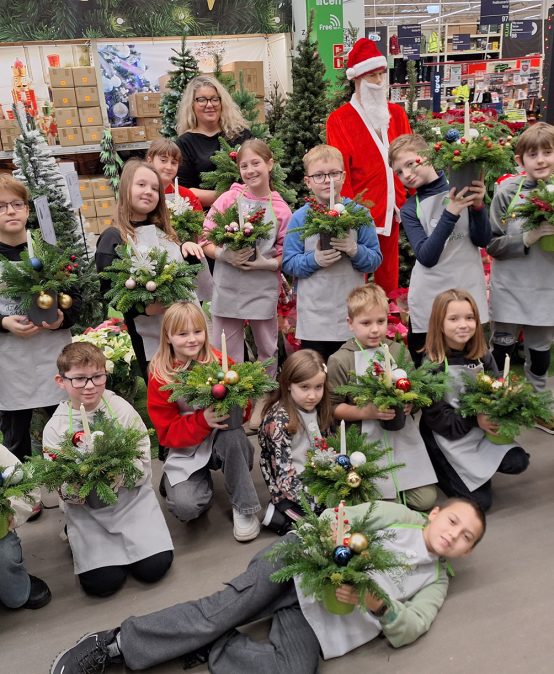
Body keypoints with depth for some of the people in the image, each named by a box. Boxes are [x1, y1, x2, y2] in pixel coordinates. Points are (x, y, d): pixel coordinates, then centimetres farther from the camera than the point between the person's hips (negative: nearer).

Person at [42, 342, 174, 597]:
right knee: (102, 583, -11)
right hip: (87, 509, 0)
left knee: (155, 567, -11)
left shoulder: (122, 410, -7)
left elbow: (144, 463, -7)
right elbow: (64, 491, -6)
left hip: (131, 497, 0)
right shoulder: (55, 428, -7)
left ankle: (125, 541, 19)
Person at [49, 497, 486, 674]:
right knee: (224, 610, -23)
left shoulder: (436, 581, 18)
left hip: (326, 617, 2)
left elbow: (408, 630, 2)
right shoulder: (399, 515, 12)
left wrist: (379, 607, -21)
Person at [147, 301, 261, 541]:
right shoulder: (160, 377, -11)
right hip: (186, 449, -1)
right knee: (184, 506, -25)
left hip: (221, 437, 1)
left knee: (233, 435, -35)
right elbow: (167, 432, -12)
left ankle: (244, 507, -14)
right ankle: (203, 482, 13)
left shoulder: (220, 362, -9)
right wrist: (203, 421, -29)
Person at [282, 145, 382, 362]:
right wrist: (314, 260, -18)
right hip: (313, 317, 0)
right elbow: (288, 264, -2)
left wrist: (355, 250, -18)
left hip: (352, 314, 1)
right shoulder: (299, 218, 0)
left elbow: (376, 259, 1)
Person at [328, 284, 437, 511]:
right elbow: (333, 407, -5)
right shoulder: (340, 360, -5)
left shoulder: (398, 351, 6)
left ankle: (399, 485, 28)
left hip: (402, 435, 4)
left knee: (426, 500, -2)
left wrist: (411, 404, -8)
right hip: (366, 440, -3)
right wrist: (366, 412, -17)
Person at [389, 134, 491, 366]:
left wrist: (478, 206, -17)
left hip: (469, 293, 0)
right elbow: (426, 257, -12)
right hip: (428, 302, 0)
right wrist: (450, 215, -21)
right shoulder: (409, 210, 3)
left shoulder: (462, 188, 2)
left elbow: (482, 240, -2)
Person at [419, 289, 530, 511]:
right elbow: (436, 416, -17)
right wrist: (474, 419, -23)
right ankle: (441, 470, 15)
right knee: (480, 500, -9)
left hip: (482, 430, 6)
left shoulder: (483, 356, 1)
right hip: (448, 436, -6)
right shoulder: (431, 364, -17)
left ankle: (479, 469, 15)